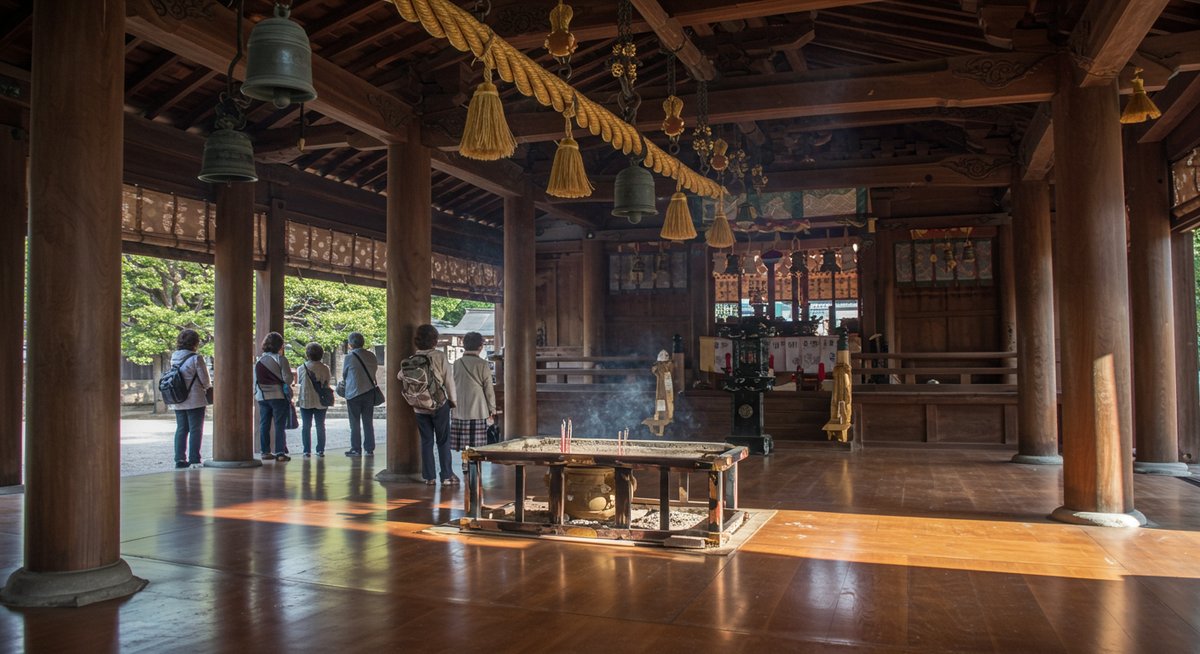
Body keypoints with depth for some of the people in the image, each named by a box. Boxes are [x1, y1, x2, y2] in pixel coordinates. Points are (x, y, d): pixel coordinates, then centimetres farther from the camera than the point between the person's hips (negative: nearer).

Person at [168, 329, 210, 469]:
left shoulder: (174, 358, 5)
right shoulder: (196, 358, -14)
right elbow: (205, 381, -12)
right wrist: (207, 386, 12)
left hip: (177, 401, 6)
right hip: (194, 400, -6)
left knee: (181, 429, 13)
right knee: (196, 429, 1)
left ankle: (180, 459, 14)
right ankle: (194, 460, 0)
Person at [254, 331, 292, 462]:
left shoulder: (259, 361, 7)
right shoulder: (281, 360, -9)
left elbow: (255, 380, 11)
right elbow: (288, 378, -12)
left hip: (262, 397, 5)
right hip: (279, 396, -5)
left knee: (264, 425, 11)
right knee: (280, 425, -1)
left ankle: (265, 451, 13)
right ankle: (280, 453, -3)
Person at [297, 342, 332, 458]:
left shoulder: (302, 368, -7)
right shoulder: (325, 368, -5)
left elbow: (299, 381, 7)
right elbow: (327, 384, 1)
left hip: (306, 401, -1)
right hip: (321, 401, 1)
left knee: (306, 427, 5)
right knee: (320, 426, 9)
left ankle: (307, 451, 2)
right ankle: (320, 450, 9)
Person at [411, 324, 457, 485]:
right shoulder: (440, 356, -10)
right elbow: (448, 381, -7)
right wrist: (453, 400, 5)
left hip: (420, 407, 3)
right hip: (439, 405, -3)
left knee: (426, 441, 10)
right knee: (443, 441, 5)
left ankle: (429, 477, 11)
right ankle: (447, 476, 6)